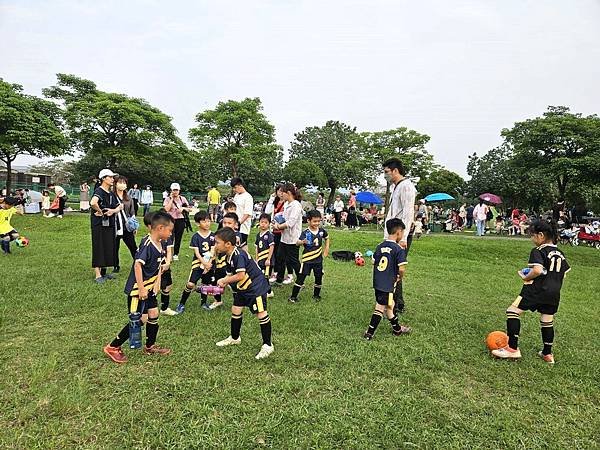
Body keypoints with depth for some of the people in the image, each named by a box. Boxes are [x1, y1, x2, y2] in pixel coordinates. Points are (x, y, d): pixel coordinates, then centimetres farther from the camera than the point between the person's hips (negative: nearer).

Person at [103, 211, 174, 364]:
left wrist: (157, 283, 3)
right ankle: (113, 347, 12)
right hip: (137, 289, -8)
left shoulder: (160, 245, 4)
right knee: (140, 320, -3)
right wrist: (141, 288, -27)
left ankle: (150, 346, 31)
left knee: (153, 314, 13)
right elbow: (137, 265, -28)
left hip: (150, 288, 9)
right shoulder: (147, 245, -24)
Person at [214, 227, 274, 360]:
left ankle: (268, 345, 5)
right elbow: (231, 274, 7)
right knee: (236, 310, 16)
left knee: (261, 313, -6)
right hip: (242, 289, 10)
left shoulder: (238, 255, -27)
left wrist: (224, 280, -19)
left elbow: (240, 275, -32)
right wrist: (223, 282, -12)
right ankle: (234, 338, 37)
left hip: (256, 286, -10)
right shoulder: (229, 257, 3)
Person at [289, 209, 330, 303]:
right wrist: (302, 242, -49)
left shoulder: (322, 231, -2)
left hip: (318, 259, 4)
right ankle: (293, 296, 7)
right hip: (307, 259, -4)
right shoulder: (305, 233, -15)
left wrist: (326, 249, 12)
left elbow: (327, 238, 19)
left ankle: (316, 295, 32)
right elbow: (297, 243, -27)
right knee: (301, 277, -2)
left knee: (319, 278, 11)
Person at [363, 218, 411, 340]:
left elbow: (374, 263, 10)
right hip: (388, 284, -7)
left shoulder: (380, 246, 5)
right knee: (381, 307, 5)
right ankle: (369, 333, 10)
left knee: (390, 305, 21)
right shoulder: (399, 249, -15)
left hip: (377, 282, 7)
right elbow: (401, 268, -19)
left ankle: (397, 328, 38)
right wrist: (400, 277, 0)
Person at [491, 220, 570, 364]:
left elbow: (537, 270, -23)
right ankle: (548, 354, 30)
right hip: (554, 293, 8)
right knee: (547, 322, 18)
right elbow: (564, 274, 19)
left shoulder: (538, 251, -9)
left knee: (512, 311, -5)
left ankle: (513, 349, -8)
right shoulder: (560, 254, 15)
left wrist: (525, 277, -8)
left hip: (537, 290, -8)